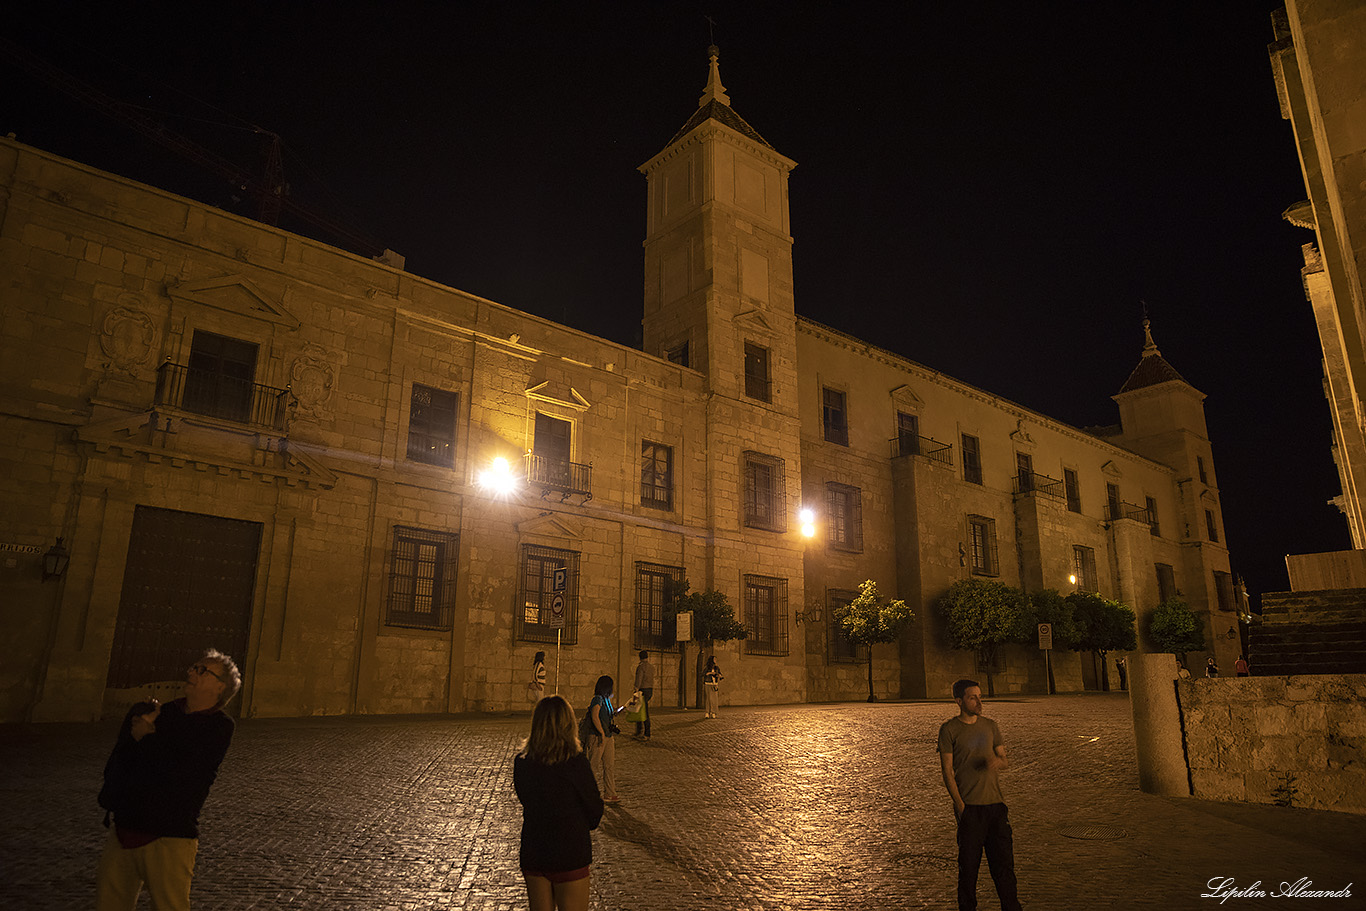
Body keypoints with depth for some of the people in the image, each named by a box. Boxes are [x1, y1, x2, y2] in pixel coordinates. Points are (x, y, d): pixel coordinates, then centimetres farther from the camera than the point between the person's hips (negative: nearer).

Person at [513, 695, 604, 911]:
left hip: (532, 855, 4)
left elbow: (527, 802, 8)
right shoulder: (576, 763, -20)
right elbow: (595, 813, -8)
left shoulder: (521, 763, -6)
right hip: (570, 857, -4)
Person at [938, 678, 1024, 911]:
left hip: (995, 804, 4)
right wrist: (960, 805, -11)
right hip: (969, 807, -4)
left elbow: (1005, 762, 14)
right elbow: (947, 771, -5)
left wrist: (997, 762, -11)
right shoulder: (949, 730, -4)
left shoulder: (990, 726, 10)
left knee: (1003, 860, 6)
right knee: (968, 864, 2)